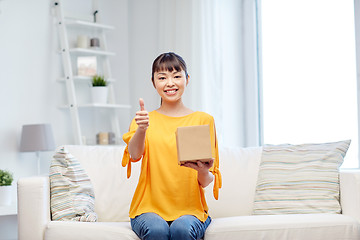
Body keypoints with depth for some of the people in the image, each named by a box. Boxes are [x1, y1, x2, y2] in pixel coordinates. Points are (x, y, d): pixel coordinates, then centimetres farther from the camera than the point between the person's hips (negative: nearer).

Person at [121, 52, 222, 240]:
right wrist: (141, 129, -34)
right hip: (149, 208, 0)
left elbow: (206, 182, 4)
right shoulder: (145, 120, 8)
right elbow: (134, 155, -14)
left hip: (190, 209, 0)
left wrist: (203, 172, -20)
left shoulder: (203, 120, 7)